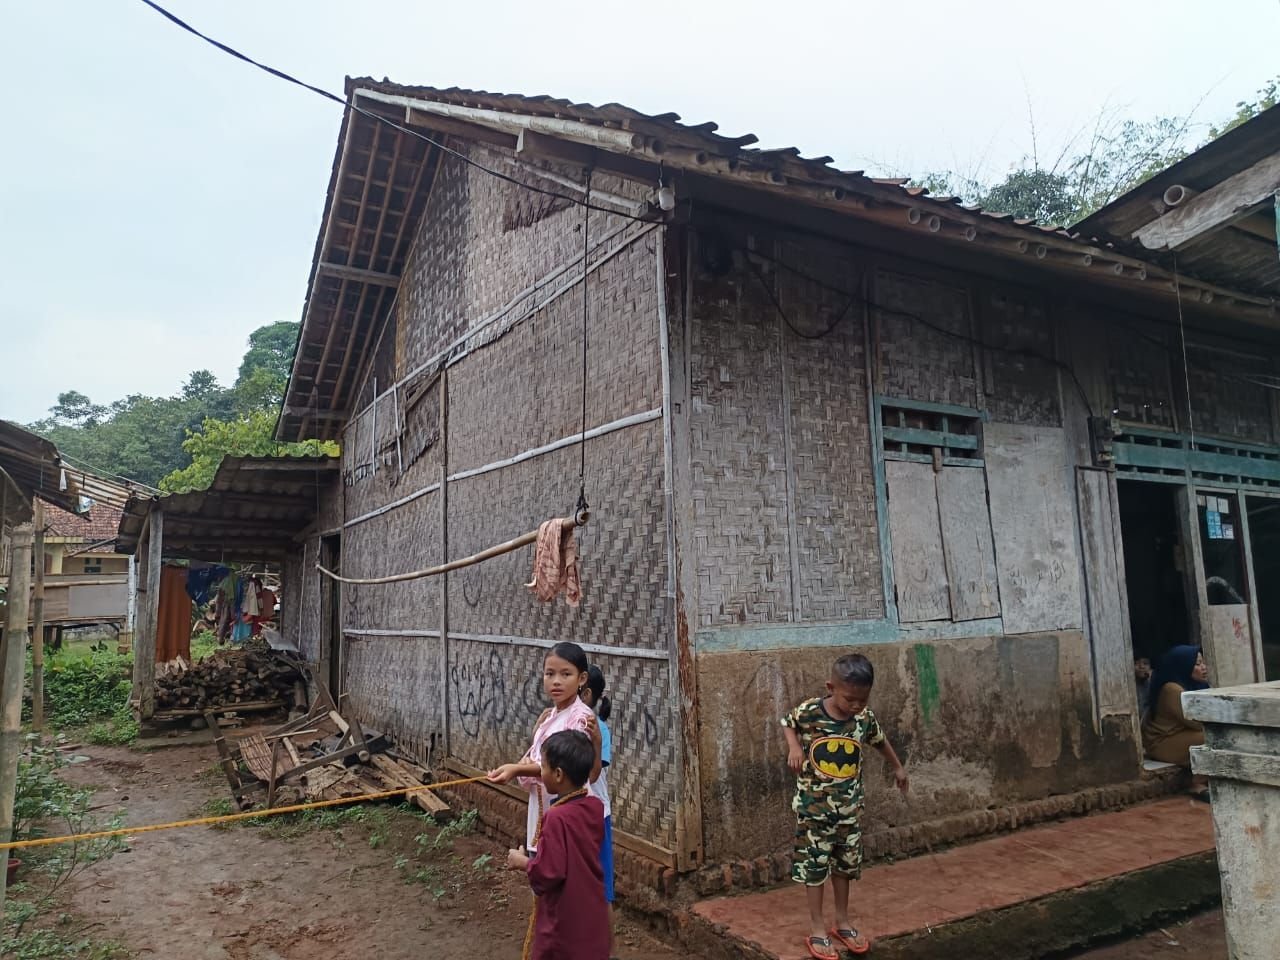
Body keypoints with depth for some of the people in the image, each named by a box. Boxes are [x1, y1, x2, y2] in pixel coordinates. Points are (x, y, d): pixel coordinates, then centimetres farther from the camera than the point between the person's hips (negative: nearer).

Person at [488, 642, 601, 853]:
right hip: (542, 811, 8)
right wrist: (525, 763, -12)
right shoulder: (549, 716, 9)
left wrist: (517, 769, -31)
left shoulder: (581, 717, -15)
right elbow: (535, 756, 11)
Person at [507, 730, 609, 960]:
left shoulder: (557, 818, -25)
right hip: (592, 919, 7)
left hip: (565, 925, -6)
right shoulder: (595, 807, -3)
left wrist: (523, 862, -7)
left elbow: (548, 874, -27)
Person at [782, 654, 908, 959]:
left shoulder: (865, 718, -10)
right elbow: (787, 722, 3)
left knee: (845, 865, 16)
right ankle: (817, 928, 17)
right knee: (814, 866, 4)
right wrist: (794, 747, -15)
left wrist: (897, 767, 26)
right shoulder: (808, 711, -19)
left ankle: (842, 921, 33)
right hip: (813, 805, -3)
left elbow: (880, 740, 12)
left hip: (849, 807, 4)